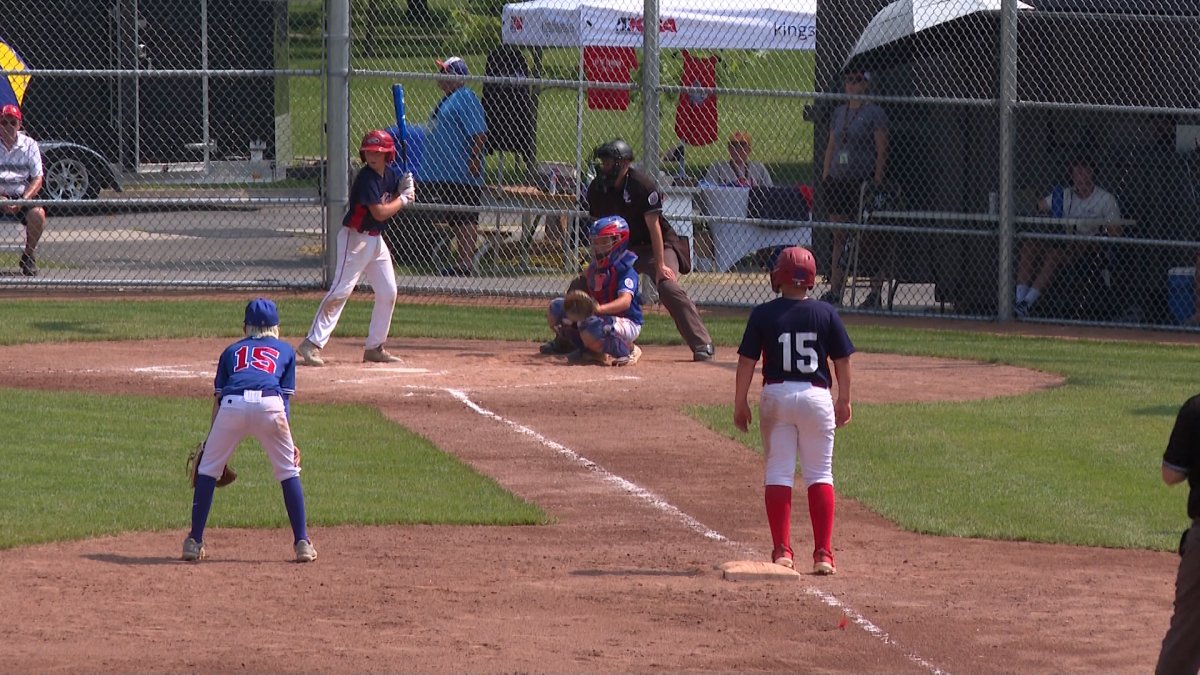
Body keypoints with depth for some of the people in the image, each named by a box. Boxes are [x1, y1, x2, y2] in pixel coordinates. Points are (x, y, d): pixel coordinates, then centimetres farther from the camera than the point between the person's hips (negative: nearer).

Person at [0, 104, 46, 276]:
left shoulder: (29, 145, 2)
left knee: (38, 213, -31)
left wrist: (22, 201, -19)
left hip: (23, 197, 0)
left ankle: (28, 256, -8)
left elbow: (38, 179, -3)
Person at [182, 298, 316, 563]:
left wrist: (212, 440, 25)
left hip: (232, 404, 0)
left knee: (208, 469, 15)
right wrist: (287, 440, 21)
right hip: (269, 404, 0)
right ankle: (302, 543, 9)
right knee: (288, 471, 14)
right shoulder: (285, 351, 30)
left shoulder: (232, 351, 32)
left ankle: (194, 542, 12)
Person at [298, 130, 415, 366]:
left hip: (376, 239, 9)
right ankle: (313, 343, -18)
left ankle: (375, 347, 19)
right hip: (355, 238, -9)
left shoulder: (391, 173, 4)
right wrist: (403, 199, -11)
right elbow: (380, 213, -24)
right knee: (341, 290, -15)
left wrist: (407, 186, -7)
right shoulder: (366, 178, -19)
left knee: (388, 293, 9)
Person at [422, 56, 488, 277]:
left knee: (464, 219, -9)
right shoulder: (448, 99, 19)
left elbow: (480, 134, -21)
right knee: (456, 220, 12)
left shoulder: (465, 99, -14)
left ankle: (467, 262, -10)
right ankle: (464, 261, 15)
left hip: (462, 174, -11)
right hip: (443, 174, 11)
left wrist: (473, 160, -25)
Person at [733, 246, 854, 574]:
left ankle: (782, 551, 1)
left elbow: (747, 362, -4)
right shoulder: (826, 313, -1)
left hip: (776, 396, -1)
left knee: (777, 472, 6)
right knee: (819, 474, 6)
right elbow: (842, 361, 3)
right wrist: (844, 400, 14)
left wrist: (740, 403, 4)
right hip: (817, 396, 1)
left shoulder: (763, 314, -4)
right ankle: (823, 553, 0)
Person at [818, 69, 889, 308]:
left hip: (863, 180, -6)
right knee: (838, 237, 5)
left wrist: (877, 182, -14)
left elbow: (882, 151, -8)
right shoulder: (839, 112, 15)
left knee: (868, 239, -3)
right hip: (837, 180, 6)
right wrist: (825, 177, 12)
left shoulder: (874, 113, -4)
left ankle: (876, 292, 3)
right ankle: (834, 290, 7)